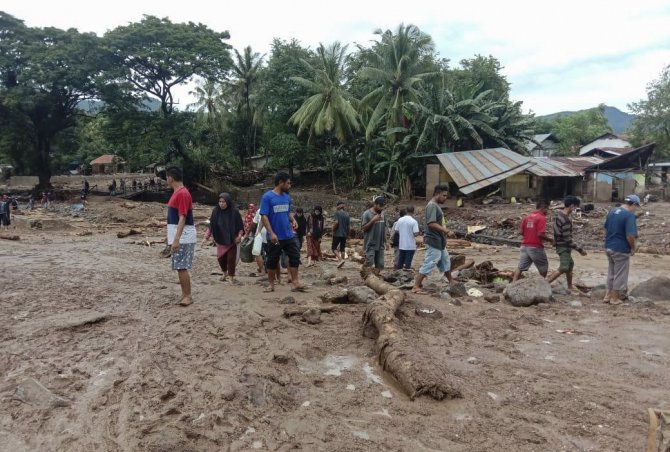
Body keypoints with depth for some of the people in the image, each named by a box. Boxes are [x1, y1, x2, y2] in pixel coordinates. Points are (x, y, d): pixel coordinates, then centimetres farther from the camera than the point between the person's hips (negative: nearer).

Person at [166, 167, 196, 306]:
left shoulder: (182, 194, -16)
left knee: (181, 267, -8)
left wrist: (176, 239, -26)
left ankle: (188, 296, -1)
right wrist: (173, 238, 24)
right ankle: (184, 294, 18)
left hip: (183, 238, -10)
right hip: (179, 237, 10)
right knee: (180, 267, 12)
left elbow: (182, 218, -22)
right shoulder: (177, 193, 15)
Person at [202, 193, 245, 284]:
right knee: (220, 258, 7)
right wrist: (206, 237, -6)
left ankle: (231, 277, 15)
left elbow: (240, 226, -6)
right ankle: (225, 273, 34)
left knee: (231, 258, -2)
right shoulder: (215, 211, -6)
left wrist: (239, 236, -20)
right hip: (220, 240, 3)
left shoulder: (234, 212, -12)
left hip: (232, 241, -3)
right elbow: (211, 226, -1)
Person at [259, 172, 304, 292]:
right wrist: (271, 233, -20)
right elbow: (264, 216, -13)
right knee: (272, 261, 6)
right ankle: (271, 284, 20)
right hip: (275, 237, -5)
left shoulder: (287, 197, 8)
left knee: (295, 257, 1)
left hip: (289, 235, 6)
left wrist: (293, 220, -2)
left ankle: (295, 282, 8)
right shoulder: (267, 197, -11)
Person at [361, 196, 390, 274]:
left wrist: (386, 242, 12)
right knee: (370, 265, -8)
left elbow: (384, 229, 15)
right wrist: (373, 220, -20)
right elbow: (364, 228, -10)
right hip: (370, 245, -6)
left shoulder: (383, 214, 9)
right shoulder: (367, 214, -9)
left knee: (379, 265, 5)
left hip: (380, 245, 6)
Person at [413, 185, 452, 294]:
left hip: (440, 241, 11)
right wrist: (444, 229, -18)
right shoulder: (432, 205, -17)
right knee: (429, 264, -9)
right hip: (434, 241, -11)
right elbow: (431, 223, -26)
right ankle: (416, 287, -5)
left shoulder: (436, 205, 15)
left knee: (445, 262, 21)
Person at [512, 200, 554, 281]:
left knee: (520, 267, 5)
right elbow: (540, 234, -19)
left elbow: (522, 232, 10)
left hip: (525, 246, 6)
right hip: (536, 247, -6)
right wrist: (550, 239, -3)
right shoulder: (541, 218, -11)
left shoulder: (526, 217, 8)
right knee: (543, 267, 15)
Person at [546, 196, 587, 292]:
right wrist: (579, 249, -16)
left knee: (570, 264, 22)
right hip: (563, 246, -10)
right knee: (563, 268, -12)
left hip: (560, 244, 10)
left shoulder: (559, 214, 3)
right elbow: (568, 239, -24)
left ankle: (570, 287, 32)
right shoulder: (565, 220, -25)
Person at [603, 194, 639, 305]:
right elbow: (630, 235, -23)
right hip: (621, 249, -7)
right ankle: (615, 298, 14)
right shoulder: (630, 215, -17)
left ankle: (607, 295, 23)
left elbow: (606, 229, 14)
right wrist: (633, 248, -9)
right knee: (620, 275, 6)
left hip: (609, 247, 7)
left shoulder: (612, 211, 7)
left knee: (611, 273, 18)